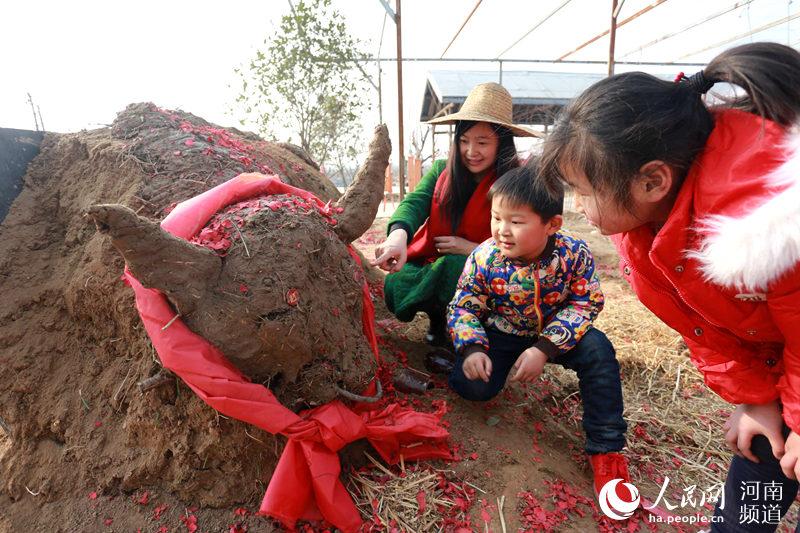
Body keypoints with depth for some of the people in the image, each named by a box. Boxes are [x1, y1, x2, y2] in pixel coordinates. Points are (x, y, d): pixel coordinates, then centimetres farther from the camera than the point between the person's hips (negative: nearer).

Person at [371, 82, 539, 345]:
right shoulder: (442, 170, 0)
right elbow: (414, 202, -18)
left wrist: (471, 248, -21)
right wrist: (398, 235, -40)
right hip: (433, 264, 3)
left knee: (456, 267, -34)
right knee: (396, 284, -24)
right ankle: (439, 320, 6)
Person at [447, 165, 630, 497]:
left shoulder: (574, 254, -24)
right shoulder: (483, 259, -23)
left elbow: (586, 304, -16)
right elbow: (463, 307, -13)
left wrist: (544, 348, -27)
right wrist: (472, 348, -32)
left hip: (556, 333, 1)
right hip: (501, 333, 0)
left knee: (597, 350, -26)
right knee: (474, 386, -20)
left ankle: (605, 449, -9)